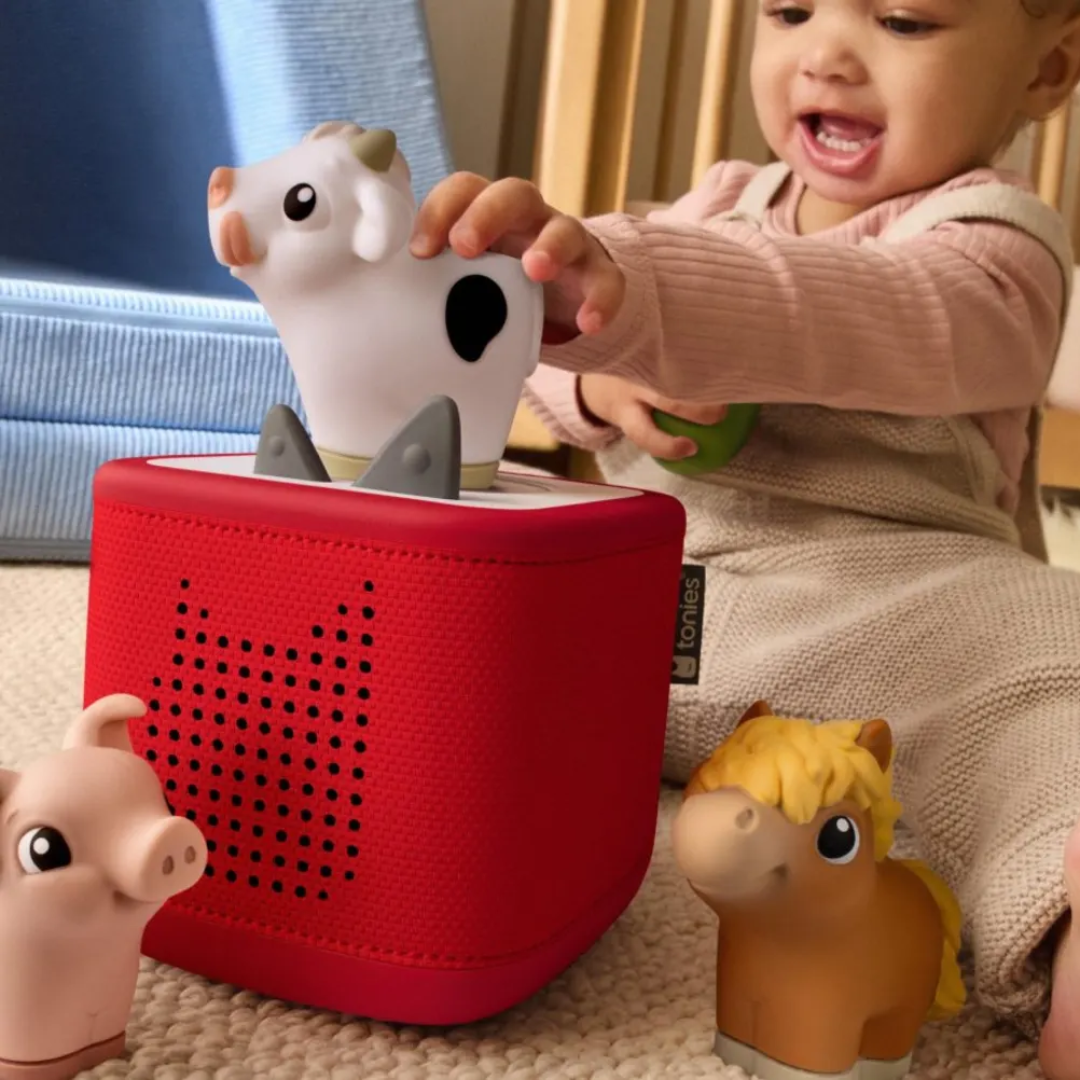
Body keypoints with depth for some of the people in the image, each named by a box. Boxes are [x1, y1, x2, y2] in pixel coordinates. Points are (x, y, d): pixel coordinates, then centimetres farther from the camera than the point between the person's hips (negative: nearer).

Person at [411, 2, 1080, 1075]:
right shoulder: (723, 203, 17)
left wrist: (616, 288, -47)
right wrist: (600, 384, -11)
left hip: (880, 605, -5)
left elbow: (843, 319, -29)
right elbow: (548, 352, 15)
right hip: (638, 592, 6)